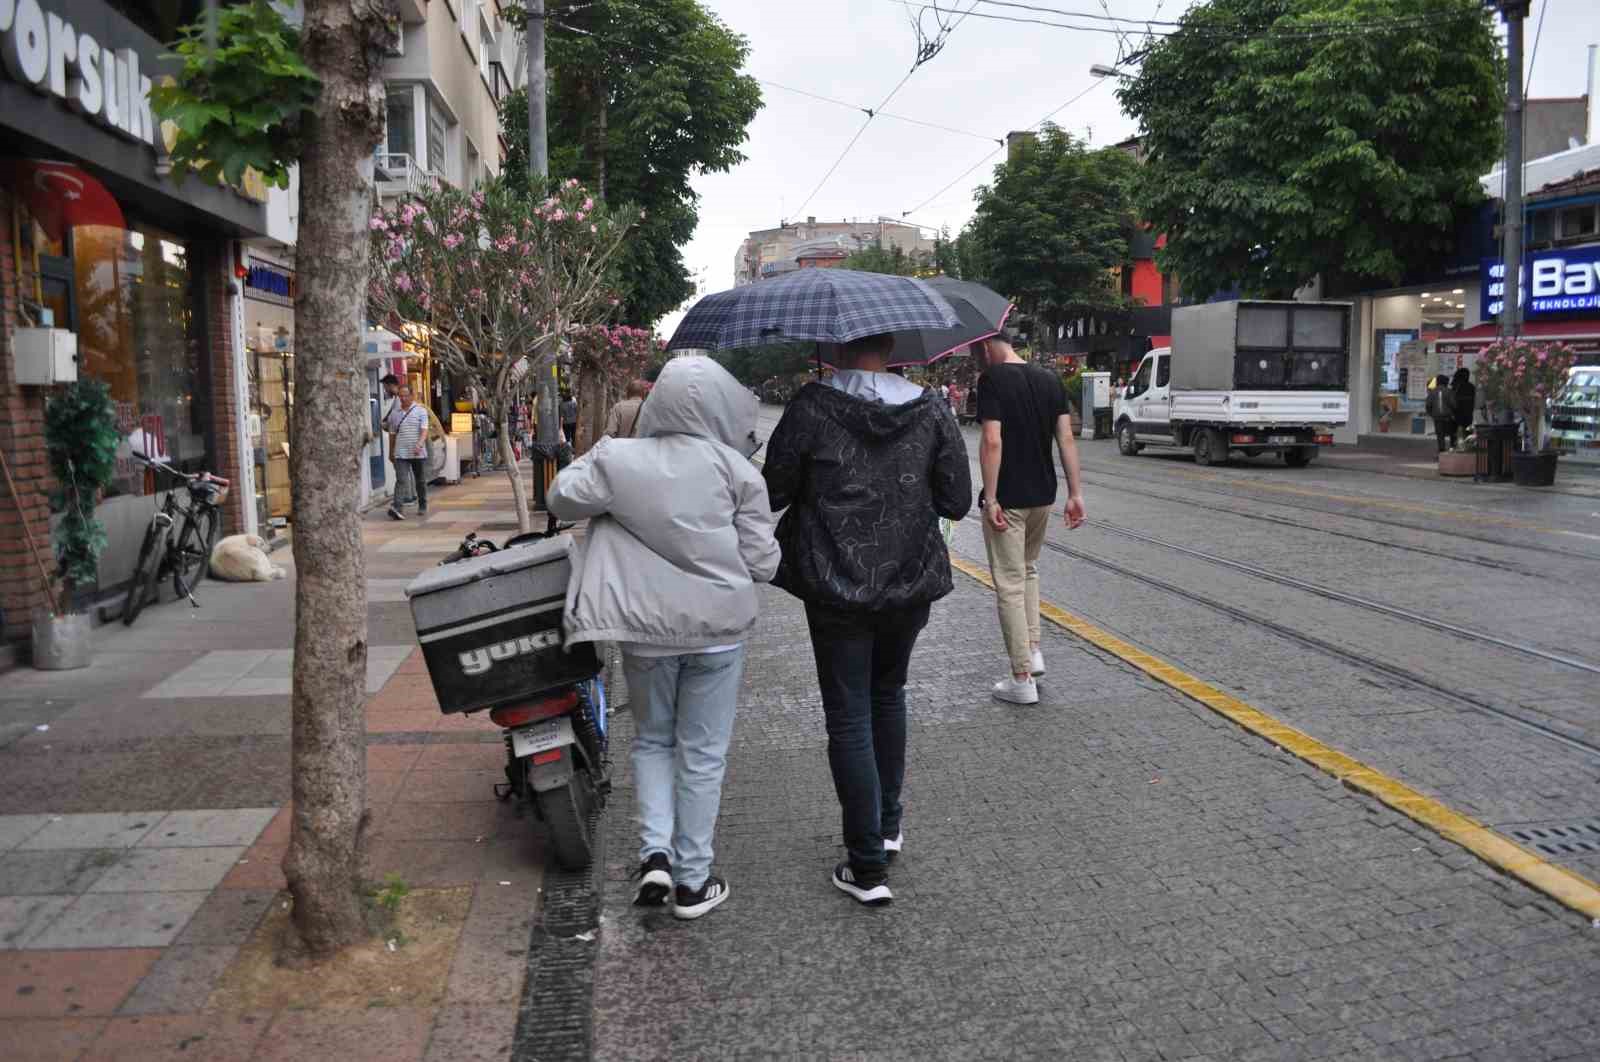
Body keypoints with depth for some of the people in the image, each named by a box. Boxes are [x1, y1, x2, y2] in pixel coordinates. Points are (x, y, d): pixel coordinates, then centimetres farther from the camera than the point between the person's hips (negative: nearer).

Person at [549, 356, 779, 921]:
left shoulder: (619, 459, -6)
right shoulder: (735, 469, -9)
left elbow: (561, 498, 5)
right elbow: (762, 562, -6)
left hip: (645, 628, 2)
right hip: (718, 629, -1)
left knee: (653, 739, 23)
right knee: (702, 753, 11)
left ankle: (655, 852, 9)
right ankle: (692, 880, 20)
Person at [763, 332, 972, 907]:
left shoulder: (812, 407, -12)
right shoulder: (932, 411, -4)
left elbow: (774, 491, -7)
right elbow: (957, 502, -2)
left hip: (836, 588, -3)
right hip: (910, 584, 3)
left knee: (848, 719, 5)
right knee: (888, 696, 25)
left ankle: (867, 866, 8)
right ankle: (888, 825, 36)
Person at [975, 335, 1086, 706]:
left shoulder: (991, 380, -12)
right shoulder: (1050, 379, 8)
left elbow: (992, 442, -21)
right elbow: (1066, 439, 4)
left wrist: (990, 500, -19)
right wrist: (1075, 493, 5)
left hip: (1007, 499, -7)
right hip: (1043, 495, 7)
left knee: (1009, 585, 1)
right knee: (1029, 569, 26)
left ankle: (1022, 679, 4)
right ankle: (1033, 651, 22)